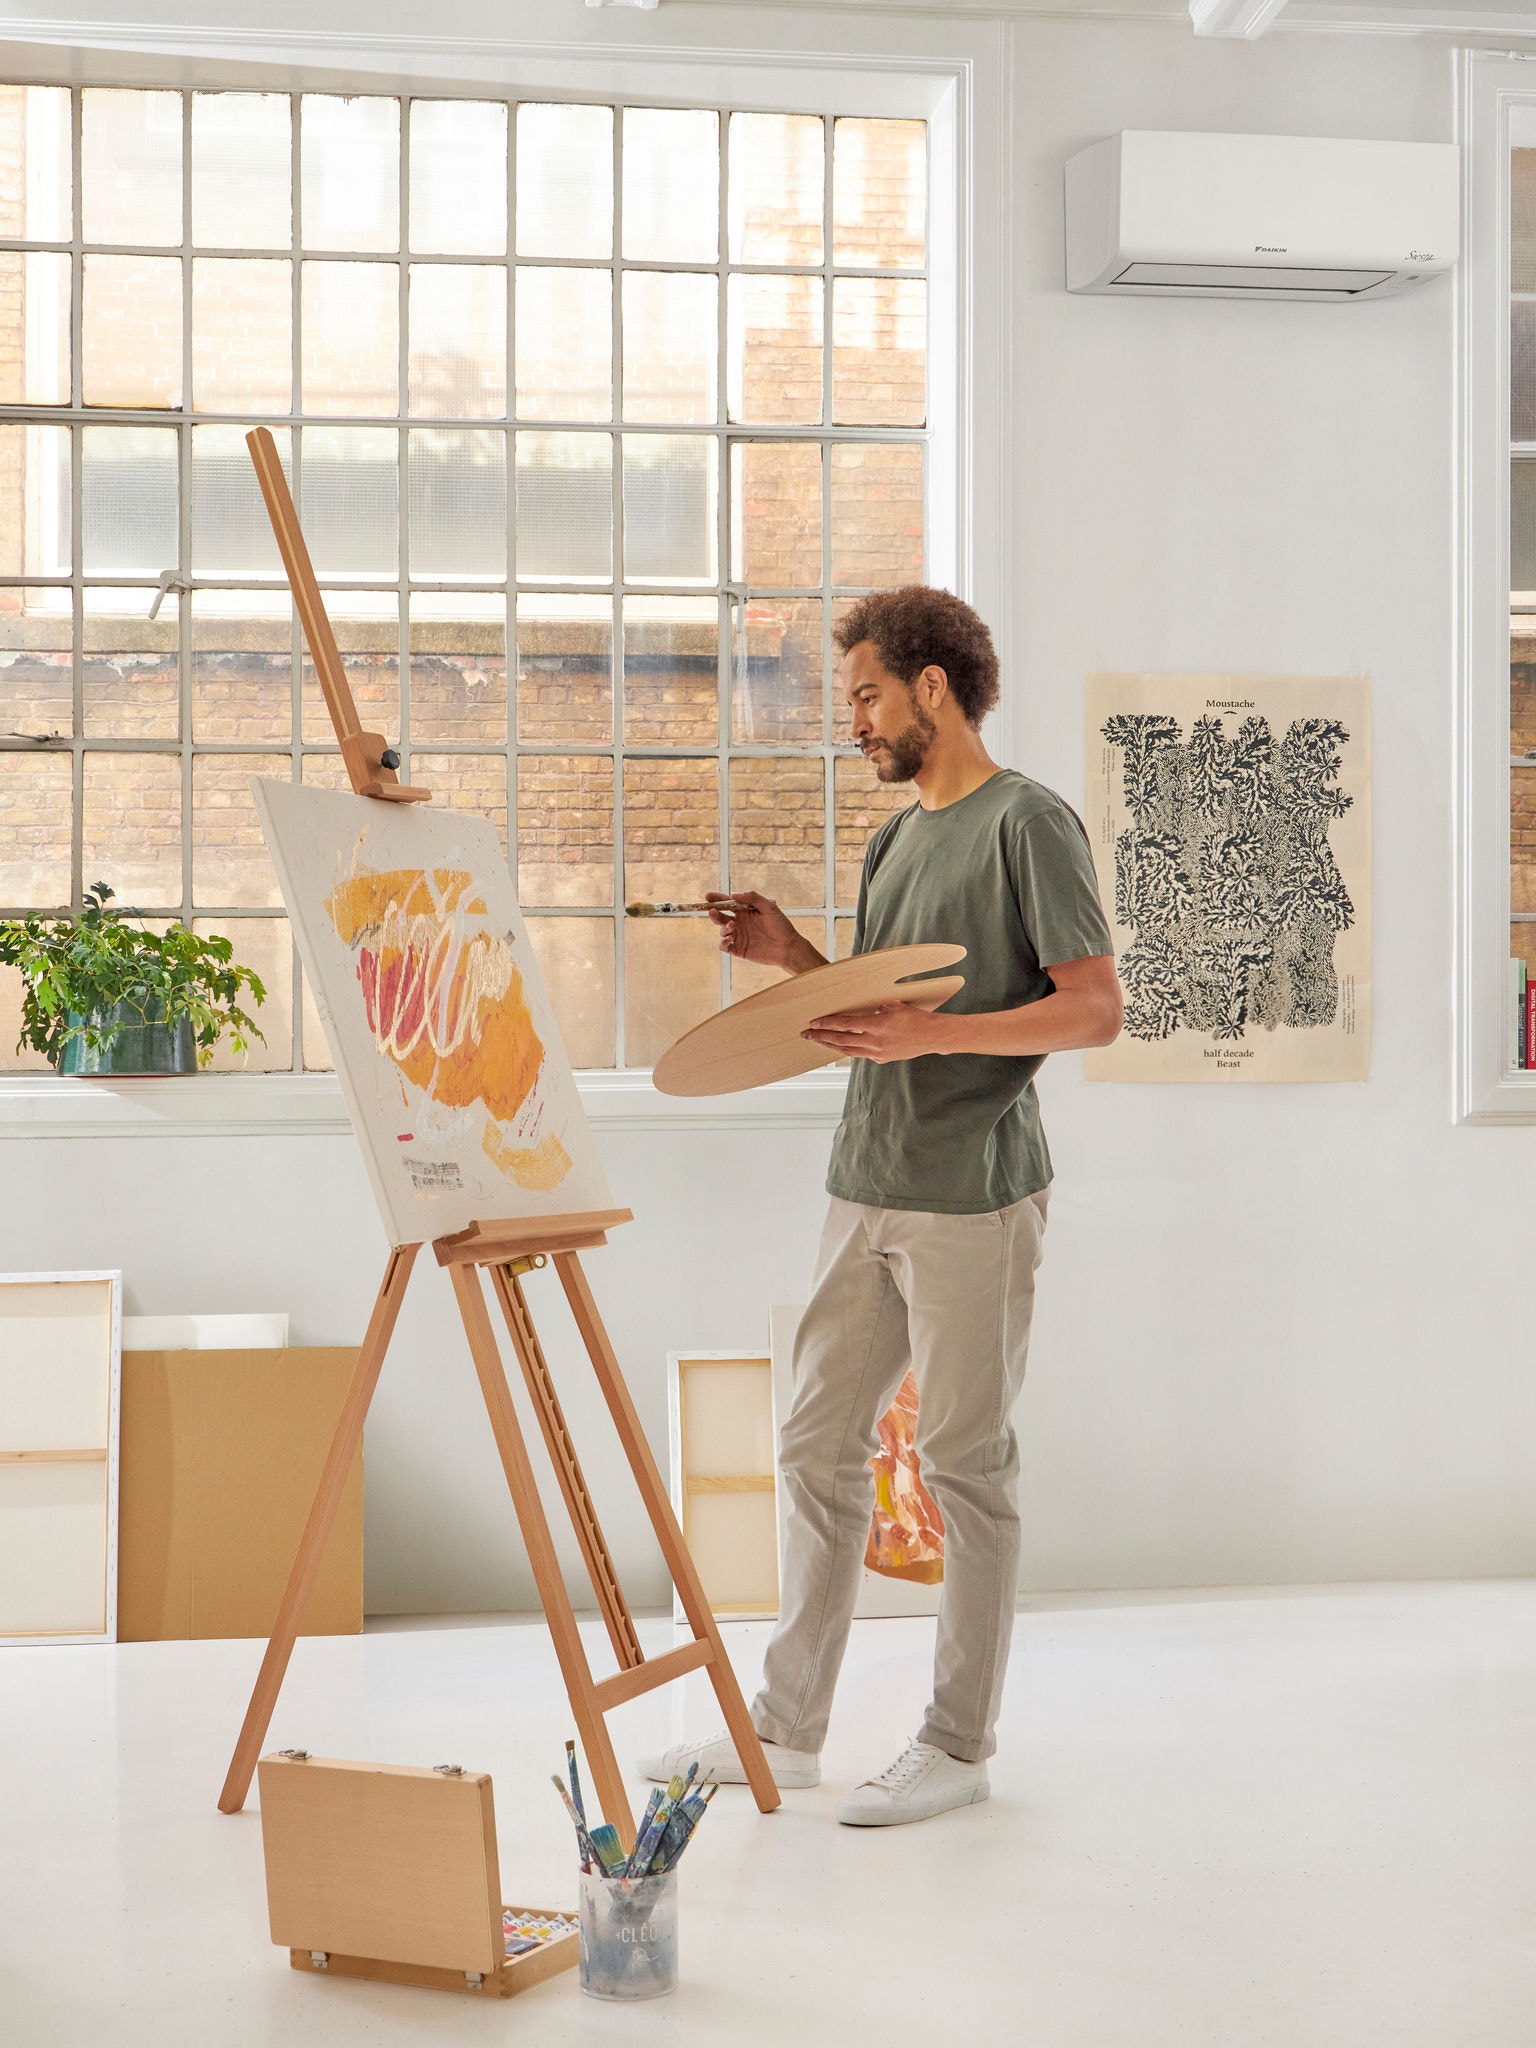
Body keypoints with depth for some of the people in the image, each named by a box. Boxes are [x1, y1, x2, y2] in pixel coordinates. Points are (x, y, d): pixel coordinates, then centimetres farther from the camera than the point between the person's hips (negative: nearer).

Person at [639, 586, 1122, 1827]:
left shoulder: (1030, 823, -8)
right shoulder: (900, 839, 17)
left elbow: (1094, 1011, -15)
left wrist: (930, 1032, -22)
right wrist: (794, 959, 7)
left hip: (974, 1200, -8)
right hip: (869, 1190, 8)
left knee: (967, 1464, 1)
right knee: (821, 1445, 10)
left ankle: (960, 1744, 12)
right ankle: (789, 1726, 19)